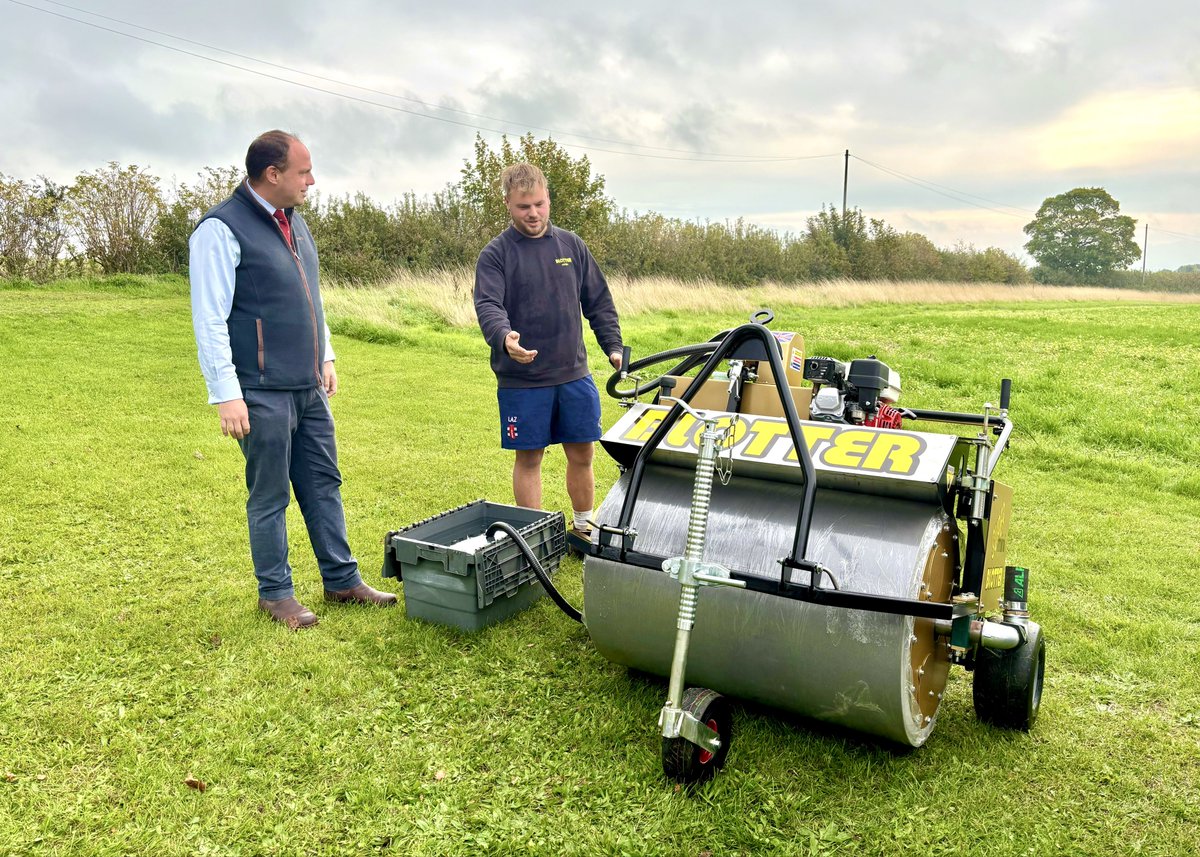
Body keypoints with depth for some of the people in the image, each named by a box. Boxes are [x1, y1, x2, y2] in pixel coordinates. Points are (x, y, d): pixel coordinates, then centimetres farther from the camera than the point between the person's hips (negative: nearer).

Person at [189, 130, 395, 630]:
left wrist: (326, 359, 20)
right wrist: (226, 394, -18)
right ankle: (275, 593, 20)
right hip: (262, 393, -8)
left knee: (324, 485, 13)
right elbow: (210, 320, -15)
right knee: (270, 496, 4)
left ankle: (342, 580, 24)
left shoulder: (293, 221, 13)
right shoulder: (222, 229, -12)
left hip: (309, 387, 8)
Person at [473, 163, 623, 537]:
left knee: (581, 455, 11)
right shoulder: (496, 254, -4)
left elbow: (599, 302, 14)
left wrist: (613, 346, 5)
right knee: (529, 459, 6)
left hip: (574, 373, 3)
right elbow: (488, 305, -18)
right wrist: (504, 337, -38)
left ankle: (584, 527, 31)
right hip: (521, 378, -3)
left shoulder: (572, 245, 8)